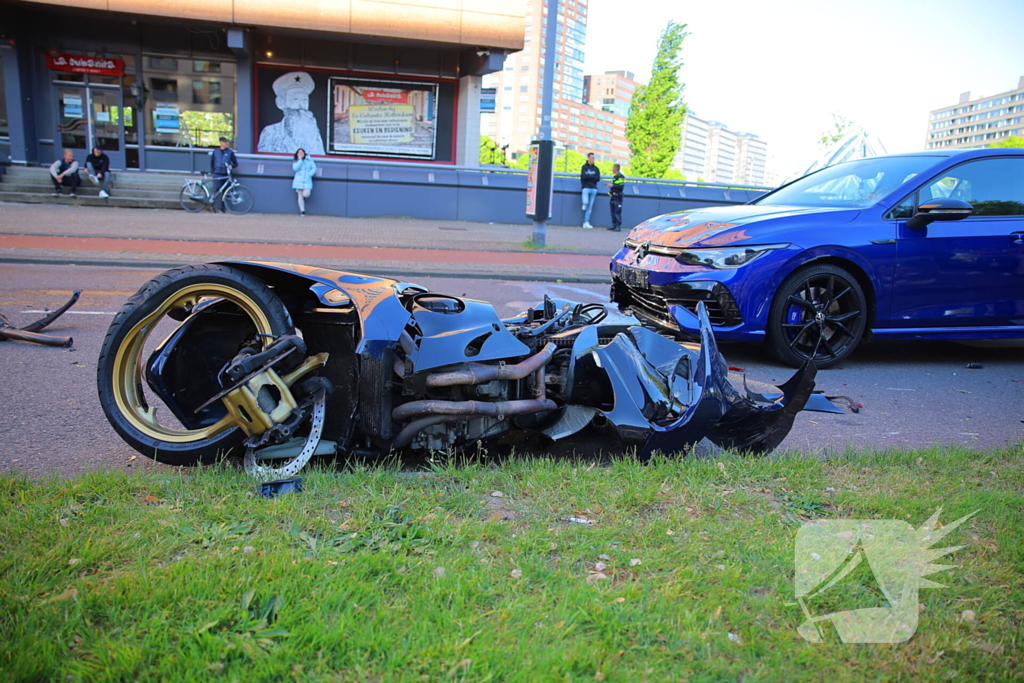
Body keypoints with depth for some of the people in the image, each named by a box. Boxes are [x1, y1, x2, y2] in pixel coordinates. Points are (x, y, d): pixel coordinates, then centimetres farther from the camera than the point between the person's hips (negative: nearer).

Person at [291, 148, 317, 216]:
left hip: (307, 181, -1)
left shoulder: (309, 160, 8)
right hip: (299, 181, 1)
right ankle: (302, 211, 2)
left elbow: (314, 168, 6)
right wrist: (300, 160, -9)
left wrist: (309, 174, -10)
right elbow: (295, 168, -10)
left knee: (306, 195, -17)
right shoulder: (296, 162, 9)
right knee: (300, 196, -3)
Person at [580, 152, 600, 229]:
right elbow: (583, 176, -11)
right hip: (586, 188, -3)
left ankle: (586, 222, 1)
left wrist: (588, 176, -6)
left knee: (590, 207, 0)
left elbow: (598, 179, 2)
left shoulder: (596, 168, 14)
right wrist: (593, 176, -5)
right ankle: (584, 205, 10)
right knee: (586, 202, -25)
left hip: (593, 189, 3)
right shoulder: (584, 167, 5)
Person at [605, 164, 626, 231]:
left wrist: (612, 185, -21)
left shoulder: (620, 177, -12)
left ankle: (618, 226, -9)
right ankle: (614, 225, 17)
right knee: (613, 212, 11)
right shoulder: (614, 176, 18)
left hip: (617, 197, -10)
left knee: (617, 212, -10)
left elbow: (621, 186, -21)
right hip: (613, 197, 10)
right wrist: (609, 184, 17)